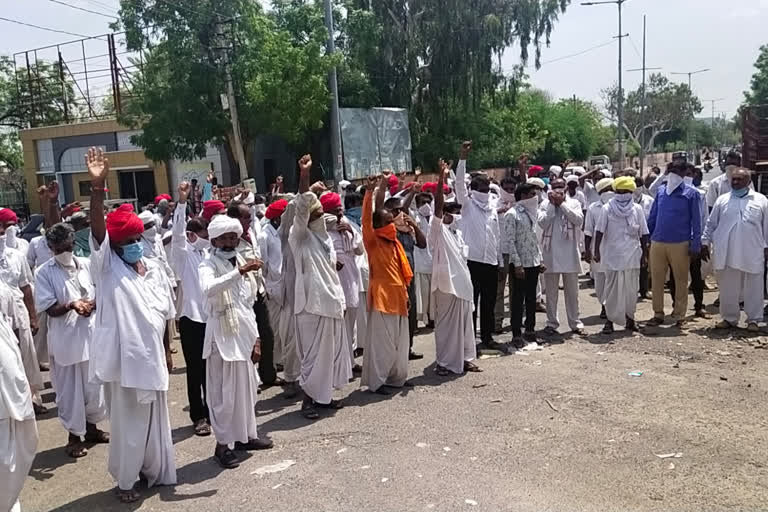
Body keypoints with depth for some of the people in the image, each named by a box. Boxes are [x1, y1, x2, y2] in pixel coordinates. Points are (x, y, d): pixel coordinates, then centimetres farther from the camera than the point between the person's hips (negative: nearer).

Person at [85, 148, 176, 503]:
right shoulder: (107, 267, -7)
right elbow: (97, 230, -24)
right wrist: (98, 188, -37)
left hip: (151, 355, 5)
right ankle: (125, 479, 24)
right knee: (127, 420, 6)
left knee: (154, 417, 17)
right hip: (123, 357, -5)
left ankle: (155, 471, 35)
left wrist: (167, 350, 13)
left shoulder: (153, 270, 6)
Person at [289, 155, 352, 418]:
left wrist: (340, 300, 17)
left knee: (331, 352, 13)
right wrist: (304, 175, -33)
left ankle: (323, 395, 25)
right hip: (312, 304, -8)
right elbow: (301, 208, -22)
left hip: (330, 303, 8)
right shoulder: (300, 236, -5)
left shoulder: (324, 238, 16)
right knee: (314, 353, -3)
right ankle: (309, 399, 8)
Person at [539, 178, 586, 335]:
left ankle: (575, 322, 15)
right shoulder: (545, 204, 5)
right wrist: (552, 204, -11)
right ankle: (552, 322, 15)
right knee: (551, 291, 6)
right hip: (551, 252, 0)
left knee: (572, 290, 7)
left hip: (570, 252, 0)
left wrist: (562, 203, -11)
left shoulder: (574, 203, 6)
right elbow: (542, 223, -9)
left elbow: (579, 219, -11)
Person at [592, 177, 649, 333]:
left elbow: (643, 234, 7)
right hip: (612, 255, -2)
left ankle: (629, 318, 20)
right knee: (612, 288, -1)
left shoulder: (637, 209, 5)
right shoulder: (607, 209, 0)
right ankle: (610, 320, 7)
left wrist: (644, 254, 5)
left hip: (632, 256, 2)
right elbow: (599, 231, -3)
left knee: (631, 288, 6)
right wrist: (597, 251, -10)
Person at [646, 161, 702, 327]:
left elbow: (696, 221, -1)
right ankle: (658, 314, 16)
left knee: (681, 281, 6)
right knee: (656, 279, 6)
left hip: (680, 244, -3)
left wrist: (695, 245, -5)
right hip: (657, 243, 3)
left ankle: (679, 316, 16)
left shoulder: (691, 193, -1)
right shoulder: (661, 190, 9)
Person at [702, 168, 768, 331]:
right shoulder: (722, 200, 10)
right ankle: (729, 318, 17)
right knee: (728, 288, 6)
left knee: (753, 287, 4)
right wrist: (705, 243, 5)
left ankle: (753, 320, 13)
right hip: (726, 253, 1)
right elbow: (711, 224, 11)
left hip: (752, 252, -1)